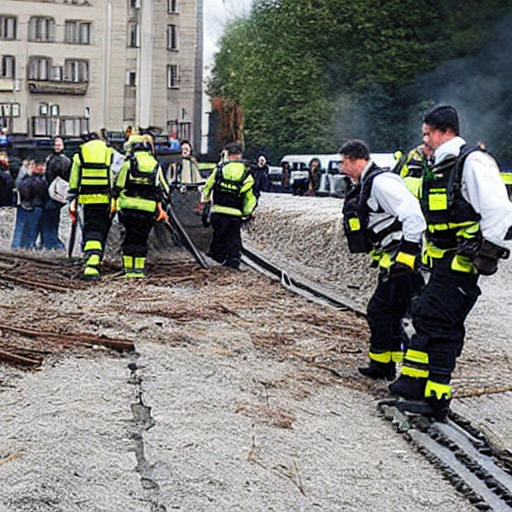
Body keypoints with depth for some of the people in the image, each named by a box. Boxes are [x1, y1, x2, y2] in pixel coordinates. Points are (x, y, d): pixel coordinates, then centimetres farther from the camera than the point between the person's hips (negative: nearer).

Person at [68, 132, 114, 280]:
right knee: (101, 232, 9)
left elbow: (73, 182, 8)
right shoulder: (110, 154, 7)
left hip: (88, 200, 0)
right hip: (106, 200, 0)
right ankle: (94, 265, 7)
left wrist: (72, 202, 12)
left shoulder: (79, 155, 9)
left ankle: (91, 262, -12)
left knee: (91, 231, 3)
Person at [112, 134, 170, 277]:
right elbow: (161, 189, 12)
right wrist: (160, 208, 17)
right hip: (148, 210, 2)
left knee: (131, 236, 5)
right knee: (142, 238, 9)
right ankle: (140, 269, 6)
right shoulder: (156, 165, 12)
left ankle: (129, 267, 2)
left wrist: (114, 201, 8)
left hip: (129, 207, -2)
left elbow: (119, 185, 0)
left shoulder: (129, 162, 2)